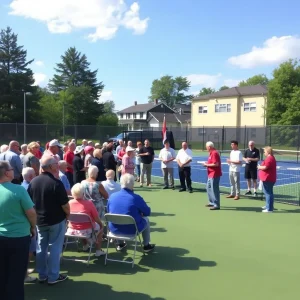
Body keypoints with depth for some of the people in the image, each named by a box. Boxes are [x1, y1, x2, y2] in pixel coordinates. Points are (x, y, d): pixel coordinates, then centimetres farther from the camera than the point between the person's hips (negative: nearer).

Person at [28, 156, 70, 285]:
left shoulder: (33, 182, -3)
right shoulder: (56, 183, -21)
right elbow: (64, 204, -18)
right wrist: (68, 214, 0)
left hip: (39, 220, 6)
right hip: (56, 220, -6)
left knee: (41, 247, 15)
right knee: (55, 248, 5)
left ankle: (42, 275, 25)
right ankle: (53, 277, 13)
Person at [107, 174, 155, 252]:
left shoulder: (112, 196, -7)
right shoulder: (136, 198, -18)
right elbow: (148, 212, -5)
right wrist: (140, 212, 18)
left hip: (114, 229, 4)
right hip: (131, 230, -4)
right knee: (146, 220, 25)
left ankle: (120, 244, 45)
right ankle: (146, 246, 35)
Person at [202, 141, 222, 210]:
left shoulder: (214, 153, -18)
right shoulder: (212, 153, 14)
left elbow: (216, 164, -26)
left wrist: (207, 165, -16)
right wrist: (207, 164, 6)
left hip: (214, 174, -11)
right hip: (211, 174, 11)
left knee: (214, 189, -5)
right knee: (208, 187, 19)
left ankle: (216, 205, 2)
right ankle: (212, 202, 30)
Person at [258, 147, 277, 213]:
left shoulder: (269, 158, -19)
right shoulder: (271, 158, 17)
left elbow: (265, 167, -26)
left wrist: (259, 167, -8)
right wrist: (261, 167, 11)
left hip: (268, 179, -11)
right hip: (268, 178, 11)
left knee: (268, 193, -8)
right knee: (267, 192, 21)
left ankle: (269, 208, -5)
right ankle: (268, 206, 32)